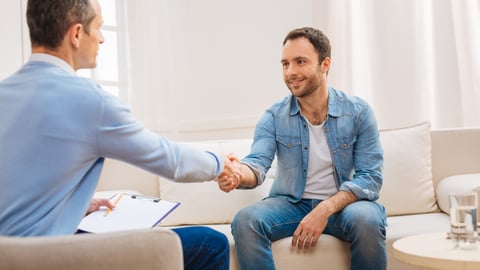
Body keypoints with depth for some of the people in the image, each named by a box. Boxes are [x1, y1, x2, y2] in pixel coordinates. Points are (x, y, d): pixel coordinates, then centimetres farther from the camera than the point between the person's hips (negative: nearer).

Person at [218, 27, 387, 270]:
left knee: (366, 220, -34)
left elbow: (370, 176, -10)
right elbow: (258, 161, -16)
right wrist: (240, 173, -43)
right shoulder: (274, 117, -2)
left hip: (343, 204, 0)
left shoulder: (358, 112, -5)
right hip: (291, 203, 1)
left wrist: (325, 210, -25)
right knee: (245, 220, -27)